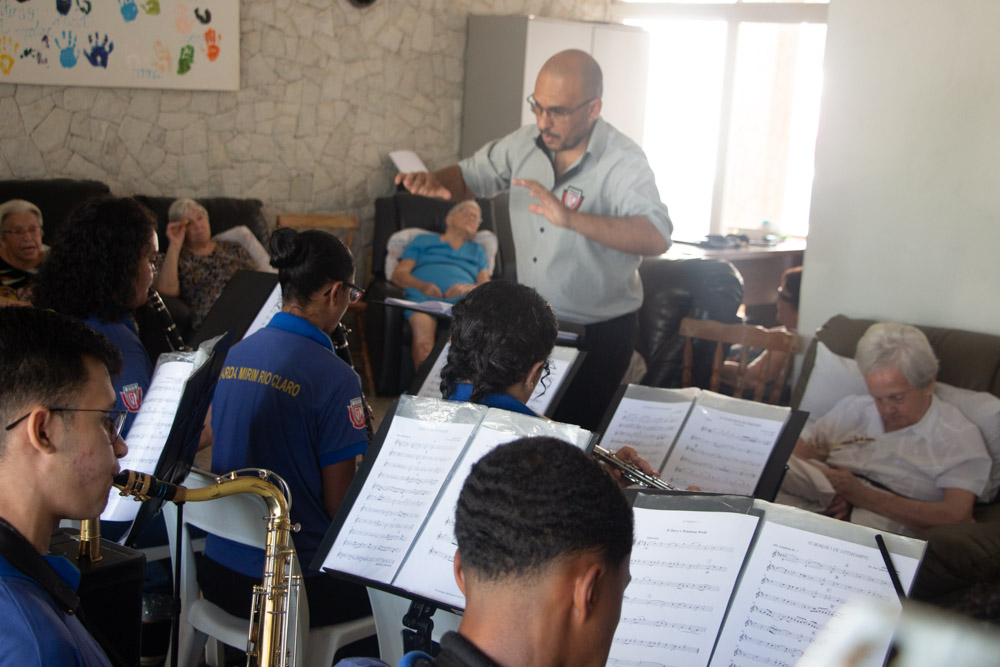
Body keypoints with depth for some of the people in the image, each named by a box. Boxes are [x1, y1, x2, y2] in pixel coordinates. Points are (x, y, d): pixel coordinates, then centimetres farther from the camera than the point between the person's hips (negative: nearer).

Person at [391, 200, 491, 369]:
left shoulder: (477, 251, 38)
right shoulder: (424, 241, 31)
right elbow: (398, 275, 18)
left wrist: (468, 288, -3)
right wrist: (422, 285, -4)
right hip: (424, 296, -1)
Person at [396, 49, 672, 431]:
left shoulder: (622, 162, -19)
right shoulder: (524, 145, 0)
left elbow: (656, 238, -34)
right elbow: (470, 176, 14)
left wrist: (571, 219, -46)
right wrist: (434, 181, -11)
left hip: (599, 332, -5)